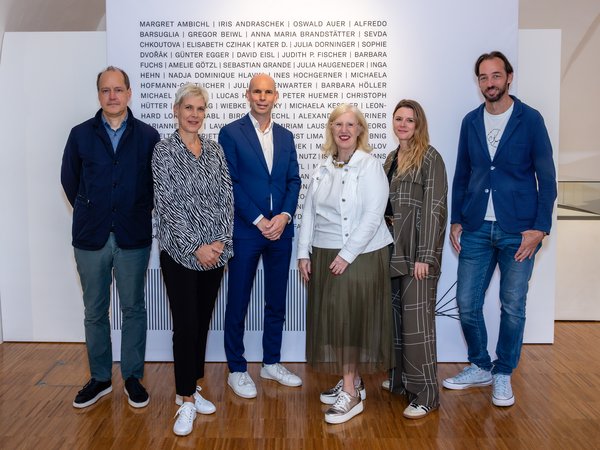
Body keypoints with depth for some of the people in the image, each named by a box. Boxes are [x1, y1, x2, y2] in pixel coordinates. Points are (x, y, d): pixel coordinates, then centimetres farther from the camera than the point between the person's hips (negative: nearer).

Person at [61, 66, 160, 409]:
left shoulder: (148, 136, -1)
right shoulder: (81, 135, 3)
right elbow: (69, 180, 12)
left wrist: (138, 214, 6)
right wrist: (90, 213, 12)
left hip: (133, 238, -1)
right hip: (90, 238, 2)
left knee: (134, 309, 8)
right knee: (95, 312, 10)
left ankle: (133, 377, 22)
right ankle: (100, 378, 25)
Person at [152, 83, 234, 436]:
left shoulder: (216, 149, 7)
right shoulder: (164, 151, -5)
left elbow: (227, 197, 3)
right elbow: (168, 204, -11)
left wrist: (221, 241, -8)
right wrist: (195, 247, -15)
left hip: (215, 251, 4)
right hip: (180, 252, -4)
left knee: (203, 321, 12)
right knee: (186, 324, -2)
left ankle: (191, 388, 28)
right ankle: (186, 401, 11)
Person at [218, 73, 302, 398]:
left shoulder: (285, 137, 12)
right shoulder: (231, 133, -3)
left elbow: (294, 181, 8)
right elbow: (231, 183, -9)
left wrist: (284, 216, -8)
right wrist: (259, 221, -13)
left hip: (280, 230, 5)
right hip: (245, 231, -4)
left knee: (277, 301, 13)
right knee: (237, 303, 5)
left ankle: (271, 363, 28)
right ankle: (237, 370, 18)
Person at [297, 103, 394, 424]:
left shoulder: (370, 166, -8)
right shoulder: (322, 170, 11)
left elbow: (373, 216, -15)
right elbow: (309, 213, 11)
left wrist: (347, 255, -17)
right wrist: (304, 253, 4)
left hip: (361, 255, -6)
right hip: (324, 255, 6)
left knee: (351, 318, -4)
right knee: (331, 318, 9)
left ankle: (351, 394, 5)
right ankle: (351, 380, 23)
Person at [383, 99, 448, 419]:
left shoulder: (429, 157, -7)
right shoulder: (392, 158, 15)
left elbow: (434, 208, -13)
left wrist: (425, 256, -17)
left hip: (417, 252, -7)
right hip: (394, 249, 7)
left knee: (417, 319, -6)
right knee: (396, 316, 13)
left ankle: (426, 393, 4)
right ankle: (401, 379, 27)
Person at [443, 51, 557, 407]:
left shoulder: (530, 119, -2)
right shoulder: (471, 121, 8)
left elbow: (546, 177, -3)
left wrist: (539, 228, -10)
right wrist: (456, 221, 7)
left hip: (517, 231, -3)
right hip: (477, 229, 3)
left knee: (513, 307, 5)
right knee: (467, 303, 5)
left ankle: (503, 375, 24)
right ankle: (480, 368, 27)